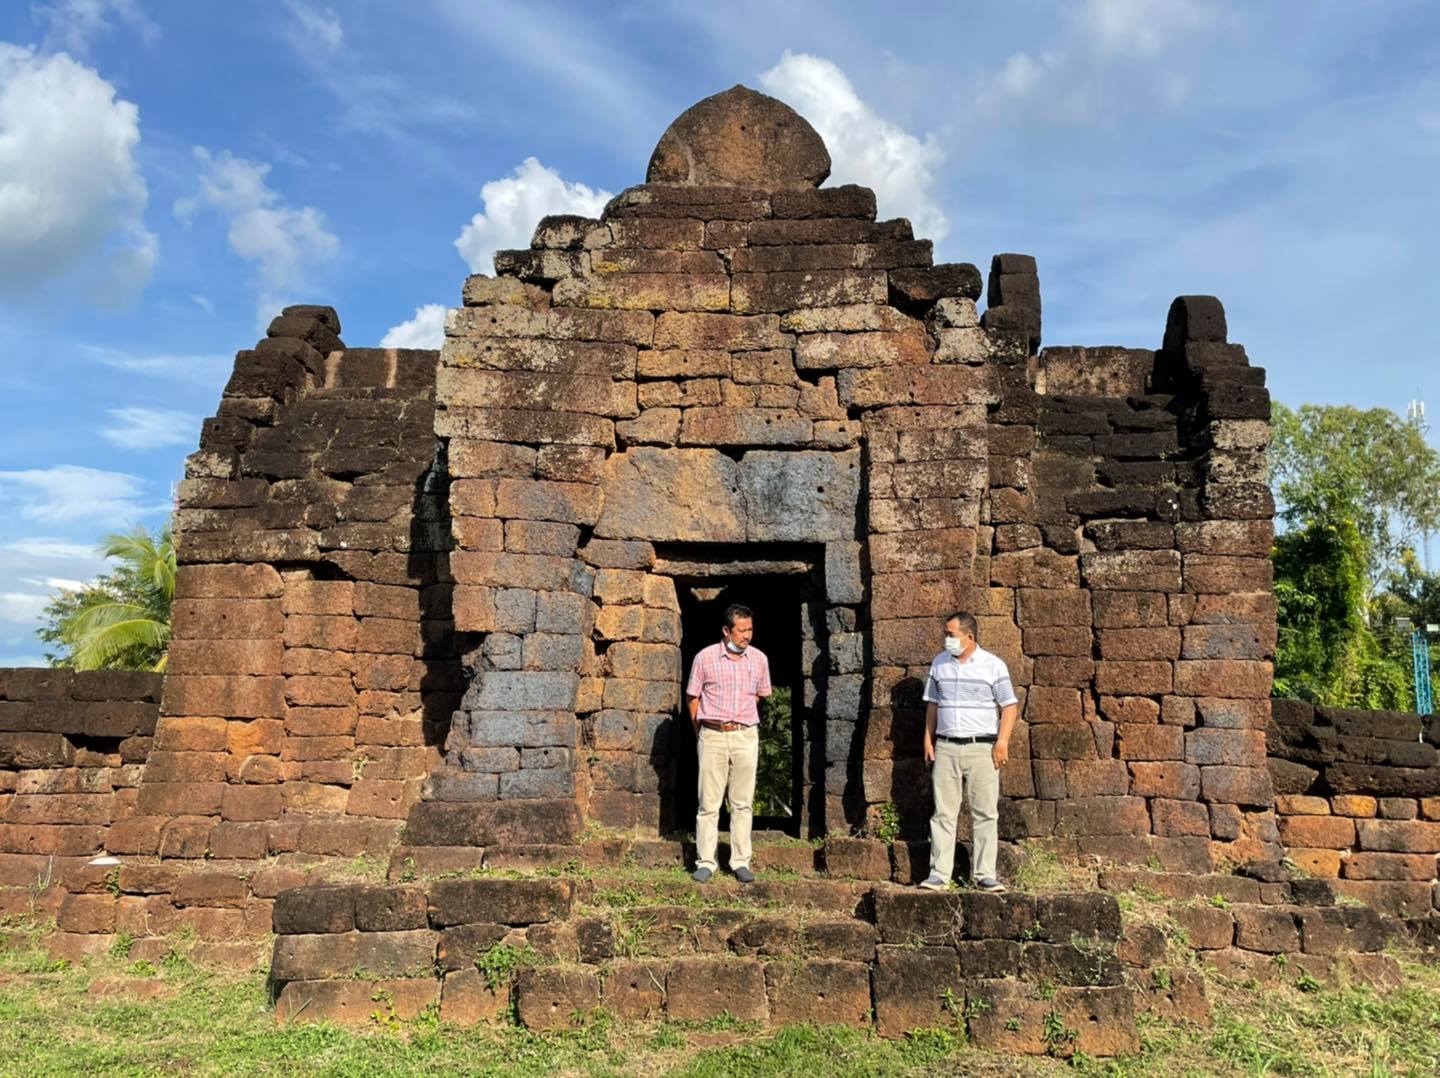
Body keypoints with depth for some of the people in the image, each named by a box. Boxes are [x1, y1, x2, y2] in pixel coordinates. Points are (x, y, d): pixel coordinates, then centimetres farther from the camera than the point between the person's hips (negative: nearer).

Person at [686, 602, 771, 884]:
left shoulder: (759, 659, 2)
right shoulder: (705, 657, -4)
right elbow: (692, 697, 6)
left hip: (746, 736, 2)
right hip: (712, 736, -2)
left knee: (742, 803, 6)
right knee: (708, 803, 2)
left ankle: (741, 861, 13)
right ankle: (705, 862, 9)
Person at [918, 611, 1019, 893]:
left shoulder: (993, 665, -1)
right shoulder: (939, 663, 10)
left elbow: (1009, 706, 1)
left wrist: (1002, 742, -8)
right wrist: (928, 739, 9)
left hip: (982, 747, -2)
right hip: (946, 747, 3)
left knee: (985, 814, 1)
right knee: (943, 813, 2)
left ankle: (985, 875, 7)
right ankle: (939, 874, 5)